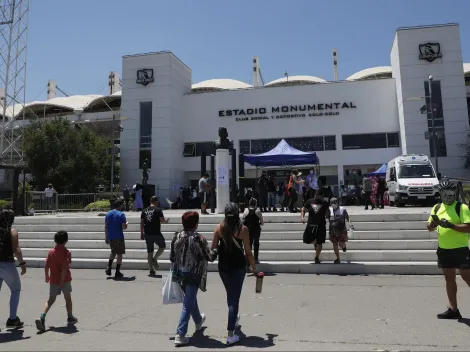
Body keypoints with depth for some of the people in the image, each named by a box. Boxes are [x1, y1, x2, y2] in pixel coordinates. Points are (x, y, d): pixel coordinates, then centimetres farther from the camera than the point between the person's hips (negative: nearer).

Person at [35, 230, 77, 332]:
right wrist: (62, 281, -19)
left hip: (53, 280, 4)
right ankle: (70, 317, 27)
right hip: (65, 280, -3)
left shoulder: (51, 252, 1)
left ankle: (42, 317, -11)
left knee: (51, 300, 9)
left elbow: (46, 266, 3)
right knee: (68, 298, 14)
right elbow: (64, 268, -21)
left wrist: (47, 276, 19)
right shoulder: (67, 252, -14)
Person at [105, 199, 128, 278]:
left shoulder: (108, 214, 7)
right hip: (119, 237, -6)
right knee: (119, 254, 5)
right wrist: (126, 224, 6)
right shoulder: (121, 215, -11)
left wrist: (106, 237, 15)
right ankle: (117, 272, 6)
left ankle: (109, 268, 14)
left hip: (110, 238, 6)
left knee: (113, 252, 25)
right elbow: (124, 227, -16)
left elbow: (106, 227, 9)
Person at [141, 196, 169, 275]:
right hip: (156, 233, -5)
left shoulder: (144, 211, 10)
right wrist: (166, 221, 11)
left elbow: (142, 223, 10)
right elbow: (162, 220, -11)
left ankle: (151, 269, 13)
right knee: (163, 246, 18)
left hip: (147, 234, 5)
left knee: (150, 252, 11)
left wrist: (142, 233, 15)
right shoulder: (158, 210, -6)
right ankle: (155, 259, 1)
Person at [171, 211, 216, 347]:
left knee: (191, 299, 26)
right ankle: (180, 334, 2)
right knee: (188, 304, 2)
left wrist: (175, 271, 19)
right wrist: (216, 251, 10)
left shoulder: (176, 237, -3)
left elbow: (172, 257, 4)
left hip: (180, 274, 6)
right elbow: (209, 257, -10)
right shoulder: (199, 239, -18)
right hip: (193, 275, -6)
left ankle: (198, 321, 48)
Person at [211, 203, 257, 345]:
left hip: (223, 266, 3)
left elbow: (213, 248, -3)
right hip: (238, 267, -3)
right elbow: (248, 252, -9)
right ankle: (230, 334, 2)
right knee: (234, 297, 3)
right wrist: (254, 267, 2)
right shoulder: (243, 229, -12)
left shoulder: (219, 228, -6)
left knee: (230, 294, 25)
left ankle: (234, 318, 48)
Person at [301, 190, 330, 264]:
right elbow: (304, 210, 7)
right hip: (310, 224, 1)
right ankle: (315, 243, 38)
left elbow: (328, 212, 8)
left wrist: (327, 216, -14)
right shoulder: (309, 201, -1)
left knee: (319, 243, 2)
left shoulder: (324, 203, -1)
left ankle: (317, 258, 19)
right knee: (307, 240, 3)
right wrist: (302, 217, -9)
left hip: (321, 225, -1)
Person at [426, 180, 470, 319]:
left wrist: (451, 225, -27)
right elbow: (429, 228, 12)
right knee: (449, 278, 12)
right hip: (444, 250, 6)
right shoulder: (437, 208, 9)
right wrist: (434, 223, -10)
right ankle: (453, 309, 22)